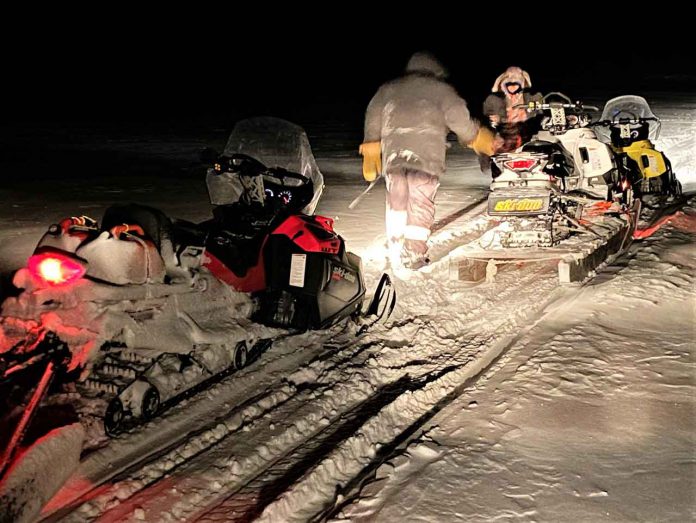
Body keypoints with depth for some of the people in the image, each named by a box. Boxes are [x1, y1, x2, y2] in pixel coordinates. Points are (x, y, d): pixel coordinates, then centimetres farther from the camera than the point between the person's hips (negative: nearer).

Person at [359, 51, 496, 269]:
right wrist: (475, 136, 15)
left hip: (393, 152, 3)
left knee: (396, 202, 12)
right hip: (426, 153, -3)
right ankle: (414, 255, -3)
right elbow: (457, 115, 0)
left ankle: (396, 251, 9)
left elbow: (373, 116, 20)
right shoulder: (440, 89, 10)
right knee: (421, 205, 1)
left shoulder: (389, 89, 22)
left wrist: (371, 148, 28)